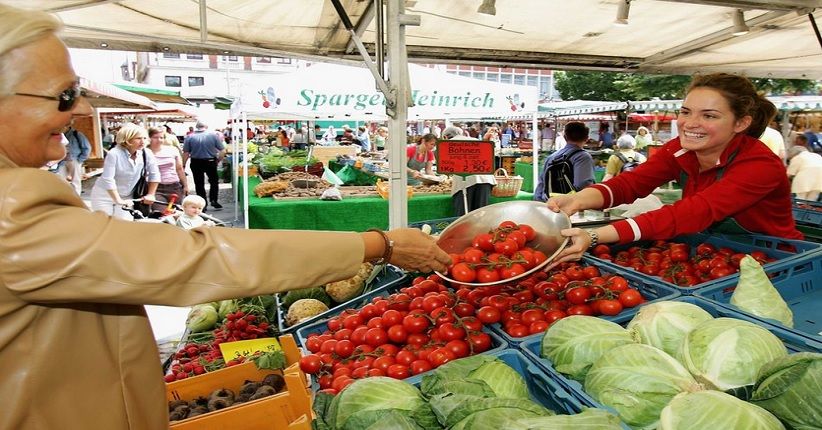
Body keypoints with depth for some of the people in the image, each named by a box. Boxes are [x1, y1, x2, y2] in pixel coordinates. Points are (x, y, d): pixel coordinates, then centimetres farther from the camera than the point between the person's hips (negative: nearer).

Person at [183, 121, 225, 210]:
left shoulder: (189, 137, -5)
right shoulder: (213, 135, -6)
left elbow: (186, 153, -8)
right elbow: (223, 151, -9)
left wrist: (183, 165, 2)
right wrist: (218, 160, 6)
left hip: (196, 163, 0)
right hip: (210, 162, 0)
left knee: (199, 184, 10)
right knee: (214, 181, 19)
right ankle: (214, 200, 10)